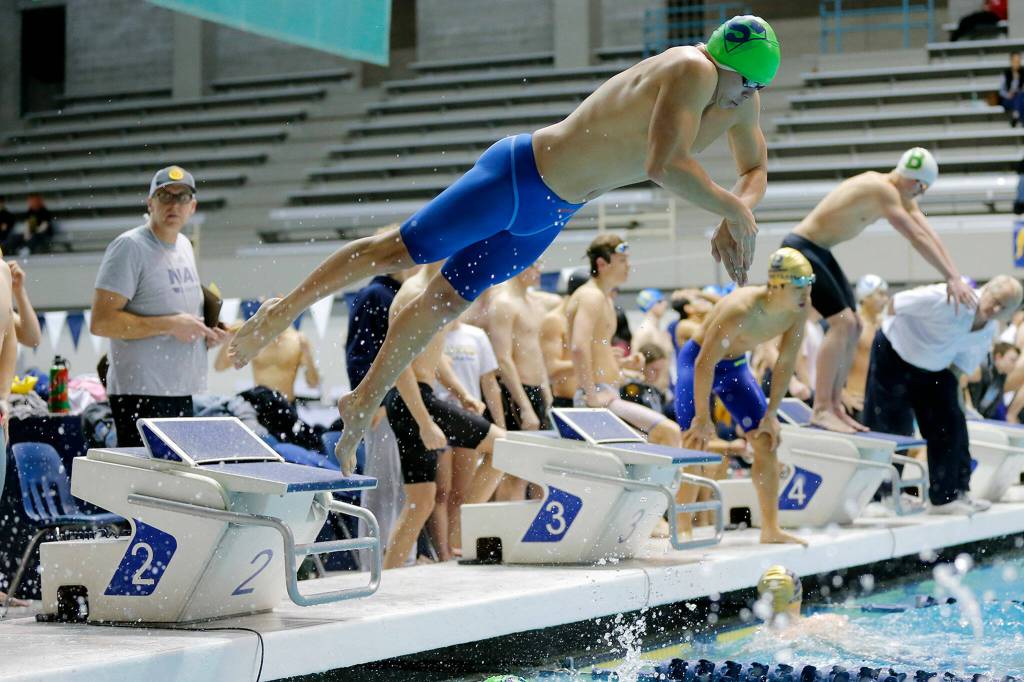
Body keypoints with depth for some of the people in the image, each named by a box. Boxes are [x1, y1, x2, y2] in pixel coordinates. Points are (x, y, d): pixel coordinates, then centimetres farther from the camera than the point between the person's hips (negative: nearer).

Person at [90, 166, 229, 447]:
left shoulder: (184, 246, 15)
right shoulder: (130, 247, -10)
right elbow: (100, 322, -18)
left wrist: (206, 334, 8)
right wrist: (171, 325, -19)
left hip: (183, 393, 8)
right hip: (141, 394, -8)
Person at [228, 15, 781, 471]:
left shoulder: (743, 95, -2)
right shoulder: (691, 71, -29)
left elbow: (755, 169, 14)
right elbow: (666, 166, -40)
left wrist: (740, 213, -7)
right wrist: (733, 211, -28)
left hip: (550, 213, 8)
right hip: (521, 174, -8)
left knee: (446, 301, 16)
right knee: (400, 250, 0)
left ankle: (362, 404, 27)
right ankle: (284, 310, 17)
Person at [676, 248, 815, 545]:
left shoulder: (798, 310, -17)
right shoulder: (741, 310, -37)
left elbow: (785, 362, -5)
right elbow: (705, 364, -31)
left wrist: (771, 414, -4)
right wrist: (703, 418, -24)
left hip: (736, 365, 7)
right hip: (696, 362, -7)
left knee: (767, 442, 3)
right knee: (697, 442, -15)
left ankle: (771, 529, 11)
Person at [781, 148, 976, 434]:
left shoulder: (901, 195, 7)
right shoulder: (881, 189, -24)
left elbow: (930, 235, 2)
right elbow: (917, 238, -26)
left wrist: (955, 276, -8)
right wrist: (952, 278, -26)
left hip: (820, 252, 11)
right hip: (801, 249, -11)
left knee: (852, 328, 9)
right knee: (842, 322, -18)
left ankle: (834, 407, 13)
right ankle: (821, 410, -16)